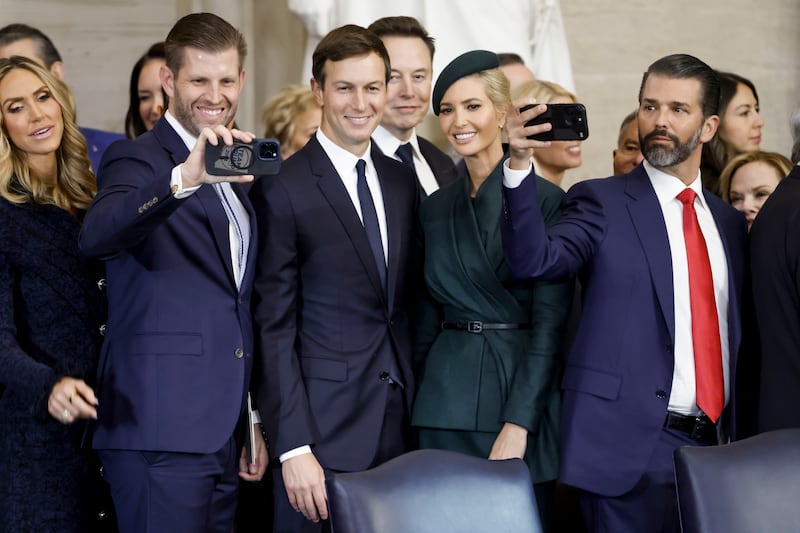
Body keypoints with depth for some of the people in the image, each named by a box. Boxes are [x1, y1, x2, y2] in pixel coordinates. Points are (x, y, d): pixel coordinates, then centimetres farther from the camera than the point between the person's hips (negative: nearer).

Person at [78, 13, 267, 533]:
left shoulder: (235, 174, 18)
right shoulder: (138, 160, -6)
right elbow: (97, 236, -29)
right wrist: (184, 177, -43)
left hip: (224, 434, 8)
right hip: (161, 431, -8)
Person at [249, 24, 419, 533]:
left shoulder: (403, 180, 10)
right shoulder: (284, 189, -8)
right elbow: (275, 327, -9)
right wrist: (293, 447, -14)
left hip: (402, 420, 5)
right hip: (323, 427, -5)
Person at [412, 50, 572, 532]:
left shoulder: (546, 199, -6)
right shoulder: (436, 208, 11)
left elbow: (550, 322, -11)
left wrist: (517, 425, -17)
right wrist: (419, 397, 9)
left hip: (524, 389, -4)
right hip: (448, 398, 5)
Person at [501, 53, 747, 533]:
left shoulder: (731, 222, 13)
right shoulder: (603, 203, -1)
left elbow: (734, 337, 16)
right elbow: (535, 260, -19)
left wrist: (738, 440, 10)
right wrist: (520, 164, -32)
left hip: (713, 444, 5)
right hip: (629, 445, -5)